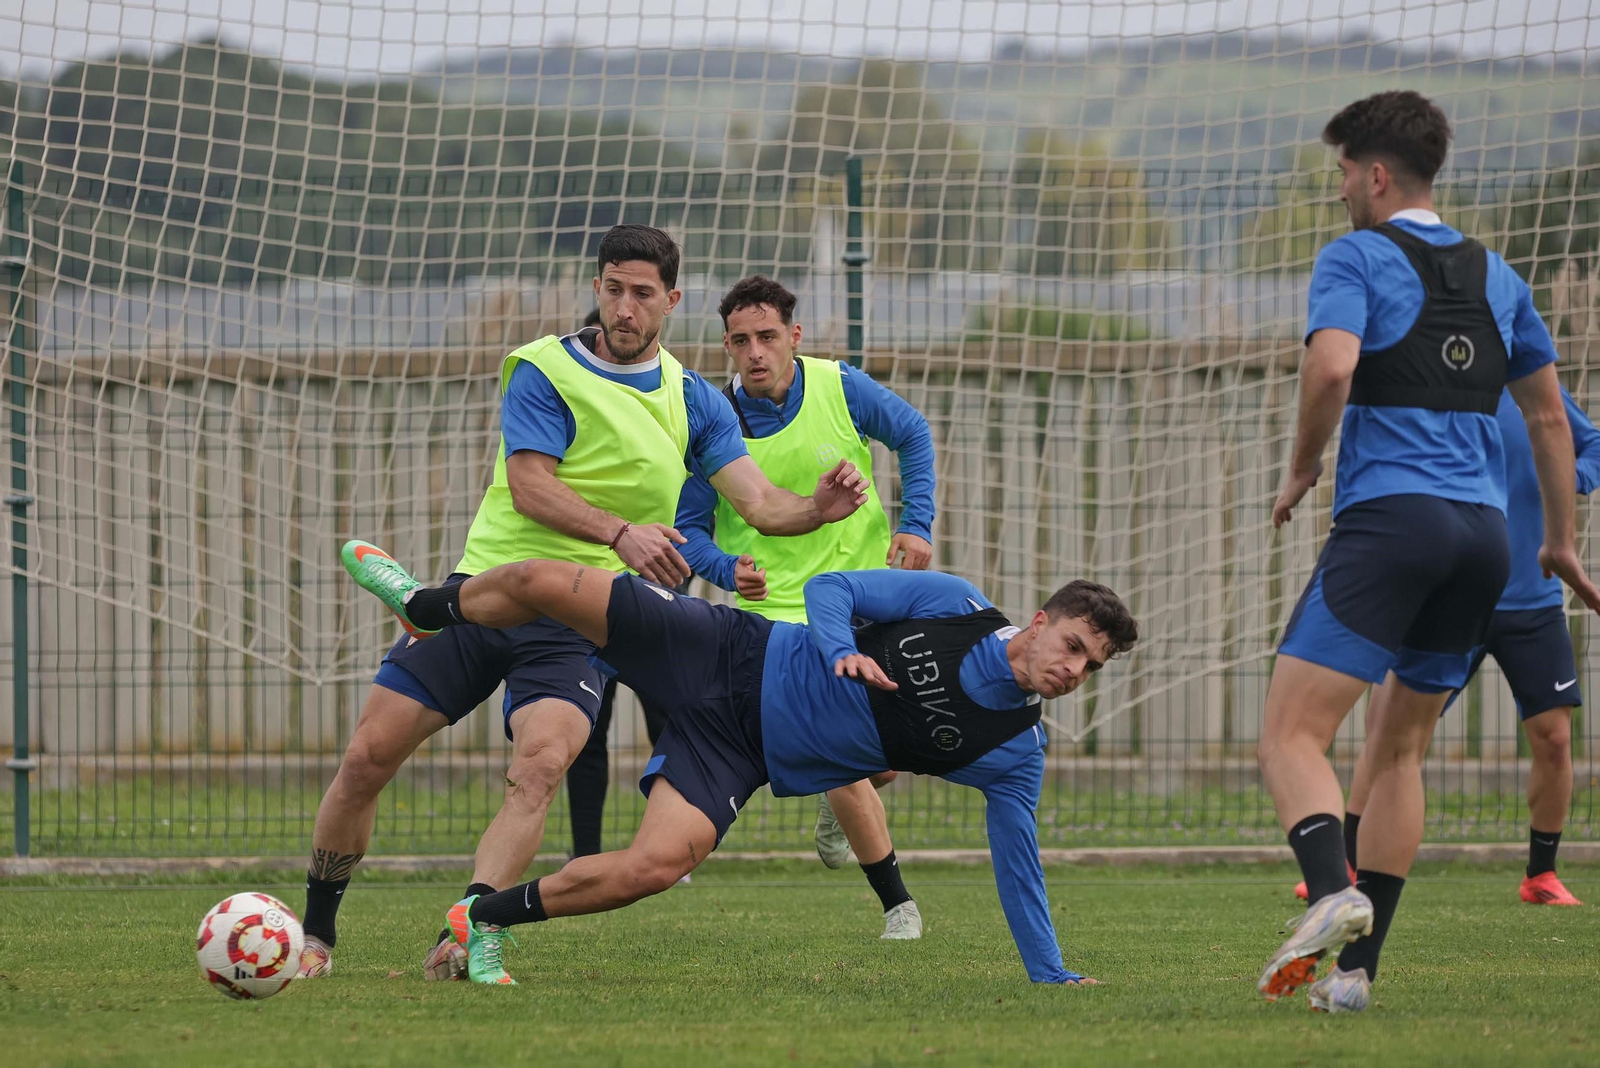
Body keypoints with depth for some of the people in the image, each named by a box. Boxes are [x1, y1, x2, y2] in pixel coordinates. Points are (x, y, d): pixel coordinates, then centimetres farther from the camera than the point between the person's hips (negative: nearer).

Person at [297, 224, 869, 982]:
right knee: (368, 756, -5)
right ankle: (315, 933, 14)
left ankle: (460, 942, -30)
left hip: (575, 620, 1)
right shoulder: (544, 371, -1)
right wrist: (620, 533, -28)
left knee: (542, 761, -27)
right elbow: (529, 486, -13)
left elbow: (759, 503, 2)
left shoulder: (693, 401, 10)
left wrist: (817, 508, -20)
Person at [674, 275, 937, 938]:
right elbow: (688, 528, -5)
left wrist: (916, 524, -1)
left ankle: (838, 806, 41)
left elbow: (913, 435, 9)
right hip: (778, 606, -3)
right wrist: (729, 570, -25)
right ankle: (896, 901, 1)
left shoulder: (841, 389, -9)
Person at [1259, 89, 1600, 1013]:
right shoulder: (1495, 276, 19)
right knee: (1401, 752, 14)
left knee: (1292, 735, -9)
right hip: (1484, 530, 6)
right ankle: (1357, 967, 10)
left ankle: (1332, 893, -35)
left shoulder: (1357, 258, 0)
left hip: (1389, 517, -6)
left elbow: (1331, 366, -18)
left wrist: (1303, 467, -2)